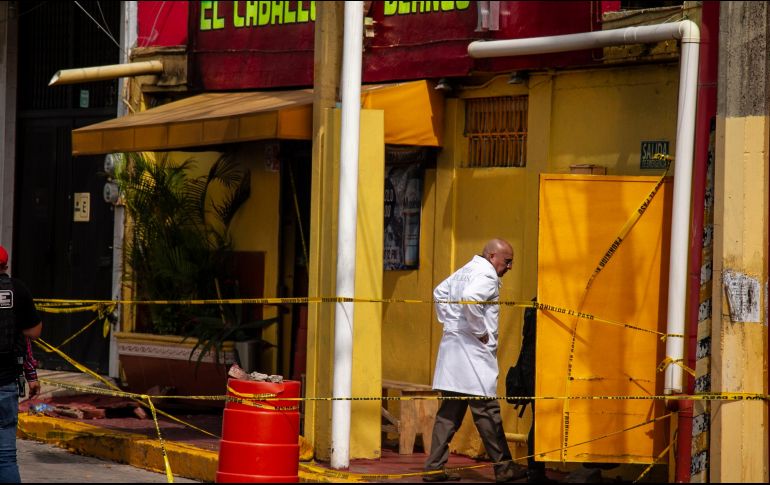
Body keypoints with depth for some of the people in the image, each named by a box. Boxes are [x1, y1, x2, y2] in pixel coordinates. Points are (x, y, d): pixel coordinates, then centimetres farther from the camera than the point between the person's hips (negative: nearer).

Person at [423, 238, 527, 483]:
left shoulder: (465, 271, 19)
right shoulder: (486, 275, -11)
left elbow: (440, 292, 29)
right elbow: (470, 298, -28)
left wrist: (449, 322, 21)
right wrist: (481, 332, -18)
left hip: (453, 342, 10)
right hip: (472, 350, -10)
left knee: (451, 411, 9)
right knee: (486, 410, -4)